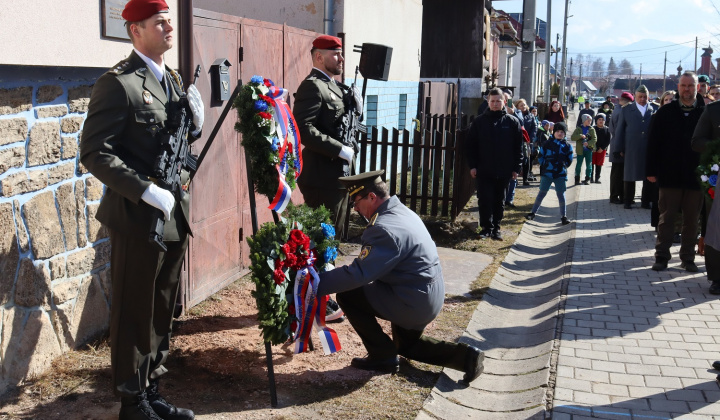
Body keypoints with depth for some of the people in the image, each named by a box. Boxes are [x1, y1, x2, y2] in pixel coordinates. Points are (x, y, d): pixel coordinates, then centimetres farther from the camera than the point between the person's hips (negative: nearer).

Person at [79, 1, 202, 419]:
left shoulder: (173, 79, 13)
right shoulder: (118, 83, -13)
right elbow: (94, 153, -18)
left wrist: (195, 121, -1)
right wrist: (146, 191, -23)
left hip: (175, 216, 8)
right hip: (139, 219, -8)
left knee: (163, 312, 16)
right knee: (135, 314, 5)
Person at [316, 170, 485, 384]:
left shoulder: (385, 228, -25)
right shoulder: (402, 212, 7)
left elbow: (358, 274, -28)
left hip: (414, 302, -10)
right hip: (431, 296, 10)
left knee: (347, 294, -5)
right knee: (407, 345, 31)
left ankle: (383, 356, 5)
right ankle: (465, 355, 14)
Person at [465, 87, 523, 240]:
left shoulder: (512, 122, 2)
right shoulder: (479, 121, 2)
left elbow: (518, 147, 3)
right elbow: (471, 145, 3)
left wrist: (516, 168, -2)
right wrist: (472, 166, -4)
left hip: (504, 171, 0)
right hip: (483, 170, 0)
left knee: (499, 201, 10)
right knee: (485, 200, 0)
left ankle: (496, 228, 20)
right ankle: (486, 227, 11)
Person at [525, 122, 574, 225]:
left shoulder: (567, 146, 4)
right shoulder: (547, 144, 1)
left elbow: (569, 160, 11)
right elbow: (540, 156, 7)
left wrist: (562, 166, 5)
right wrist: (545, 165, 2)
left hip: (561, 175, 1)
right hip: (547, 174, 0)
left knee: (561, 195, 3)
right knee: (541, 193, 5)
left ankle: (564, 216, 9)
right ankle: (533, 212, 14)